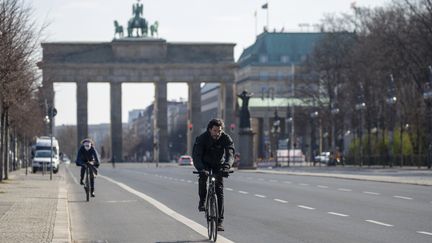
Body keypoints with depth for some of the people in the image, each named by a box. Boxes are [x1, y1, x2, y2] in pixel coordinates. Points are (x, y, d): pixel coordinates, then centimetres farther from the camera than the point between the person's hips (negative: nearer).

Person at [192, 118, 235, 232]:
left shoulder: (226, 138, -21)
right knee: (203, 176, -34)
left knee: (219, 190, -10)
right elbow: (196, 155, -35)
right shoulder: (202, 138, -25)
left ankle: (219, 221, -8)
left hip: (218, 165, 1)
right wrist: (201, 169, -53)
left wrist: (227, 165, -54)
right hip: (205, 164, -1)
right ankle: (202, 201, -11)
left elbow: (230, 154, -33)